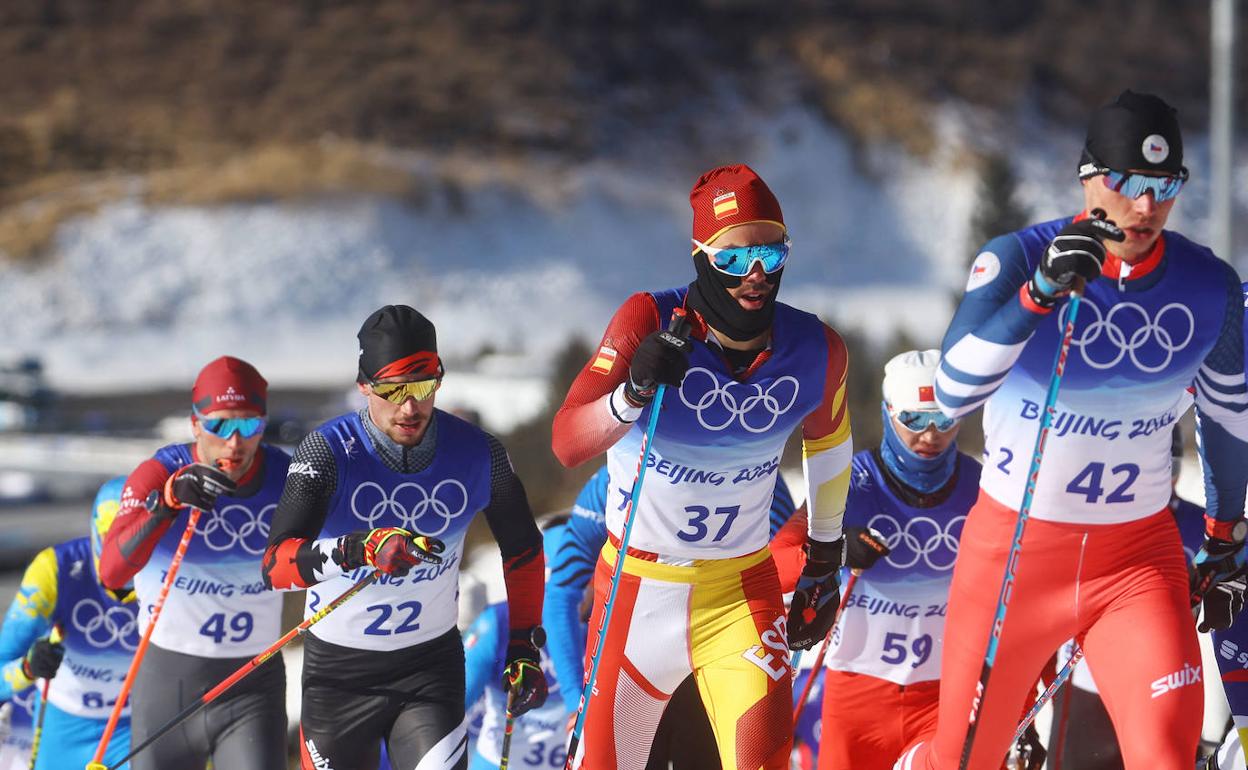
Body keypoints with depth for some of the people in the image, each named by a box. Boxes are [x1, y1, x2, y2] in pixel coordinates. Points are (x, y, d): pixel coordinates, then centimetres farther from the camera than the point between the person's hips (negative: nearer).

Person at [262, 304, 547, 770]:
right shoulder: (329, 451, -18)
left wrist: (524, 647, 9)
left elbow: (523, 551, 10)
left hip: (432, 666, 1)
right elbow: (276, 566, -30)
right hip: (338, 669, -1)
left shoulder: (476, 454, -9)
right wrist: (359, 549, -46)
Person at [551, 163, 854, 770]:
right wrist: (635, 391, -42)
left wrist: (825, 564, 21)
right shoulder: (650, 321, -17)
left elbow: (826, 443, 14)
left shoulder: (816, 352, -8)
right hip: (637, 584, -1)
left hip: (741, 590, 1)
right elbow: (567, 443, -23)